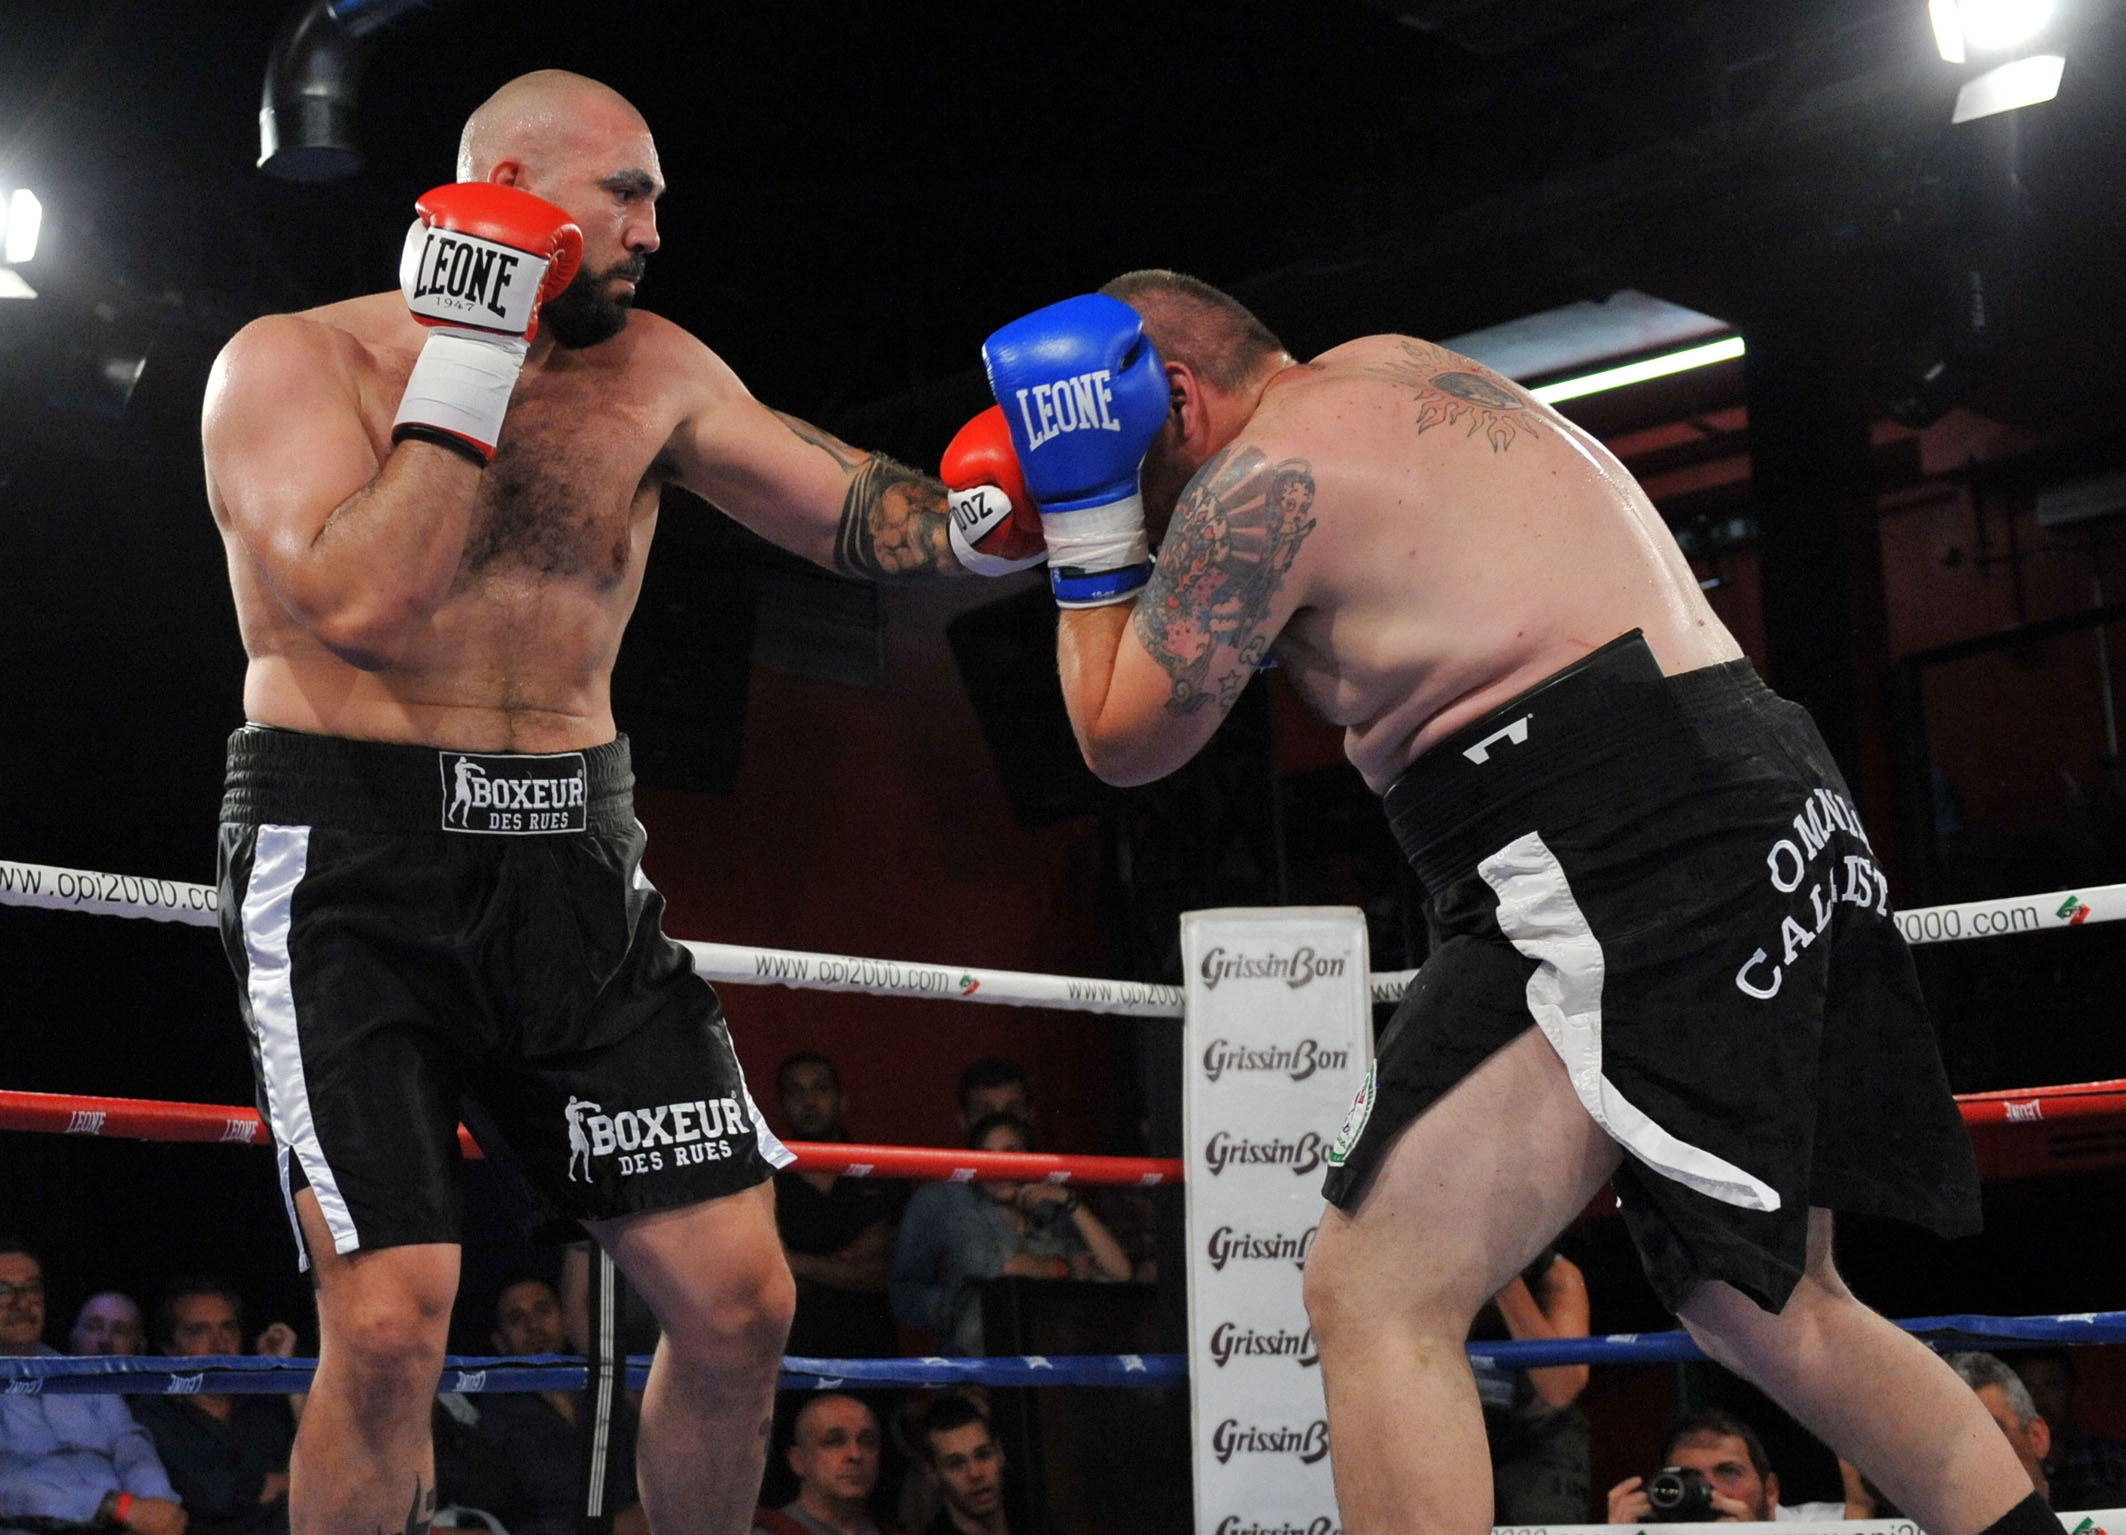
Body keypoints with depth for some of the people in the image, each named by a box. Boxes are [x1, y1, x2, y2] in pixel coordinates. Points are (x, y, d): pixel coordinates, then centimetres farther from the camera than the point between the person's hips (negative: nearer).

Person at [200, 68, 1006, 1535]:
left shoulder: (651, 371, 8)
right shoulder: (294, 362, -4)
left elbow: (851, 510, 6)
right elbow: (360, 605, -20)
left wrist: (984, 518, -14)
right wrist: (470, 363, -15)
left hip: (576, 874, 5)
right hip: (351, 867, -4)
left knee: (740, 1300, 1)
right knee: (391, 1327, -15)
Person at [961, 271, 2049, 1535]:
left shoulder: (1264, 473, -5)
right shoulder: (1392, 369, 21)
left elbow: (1126, 739, 3)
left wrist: (1085, 514, 9)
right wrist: (1091, 516, 26)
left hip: (1624, 853, -10)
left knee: (1374, 1293, -11)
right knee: (1773, 1313, 22)